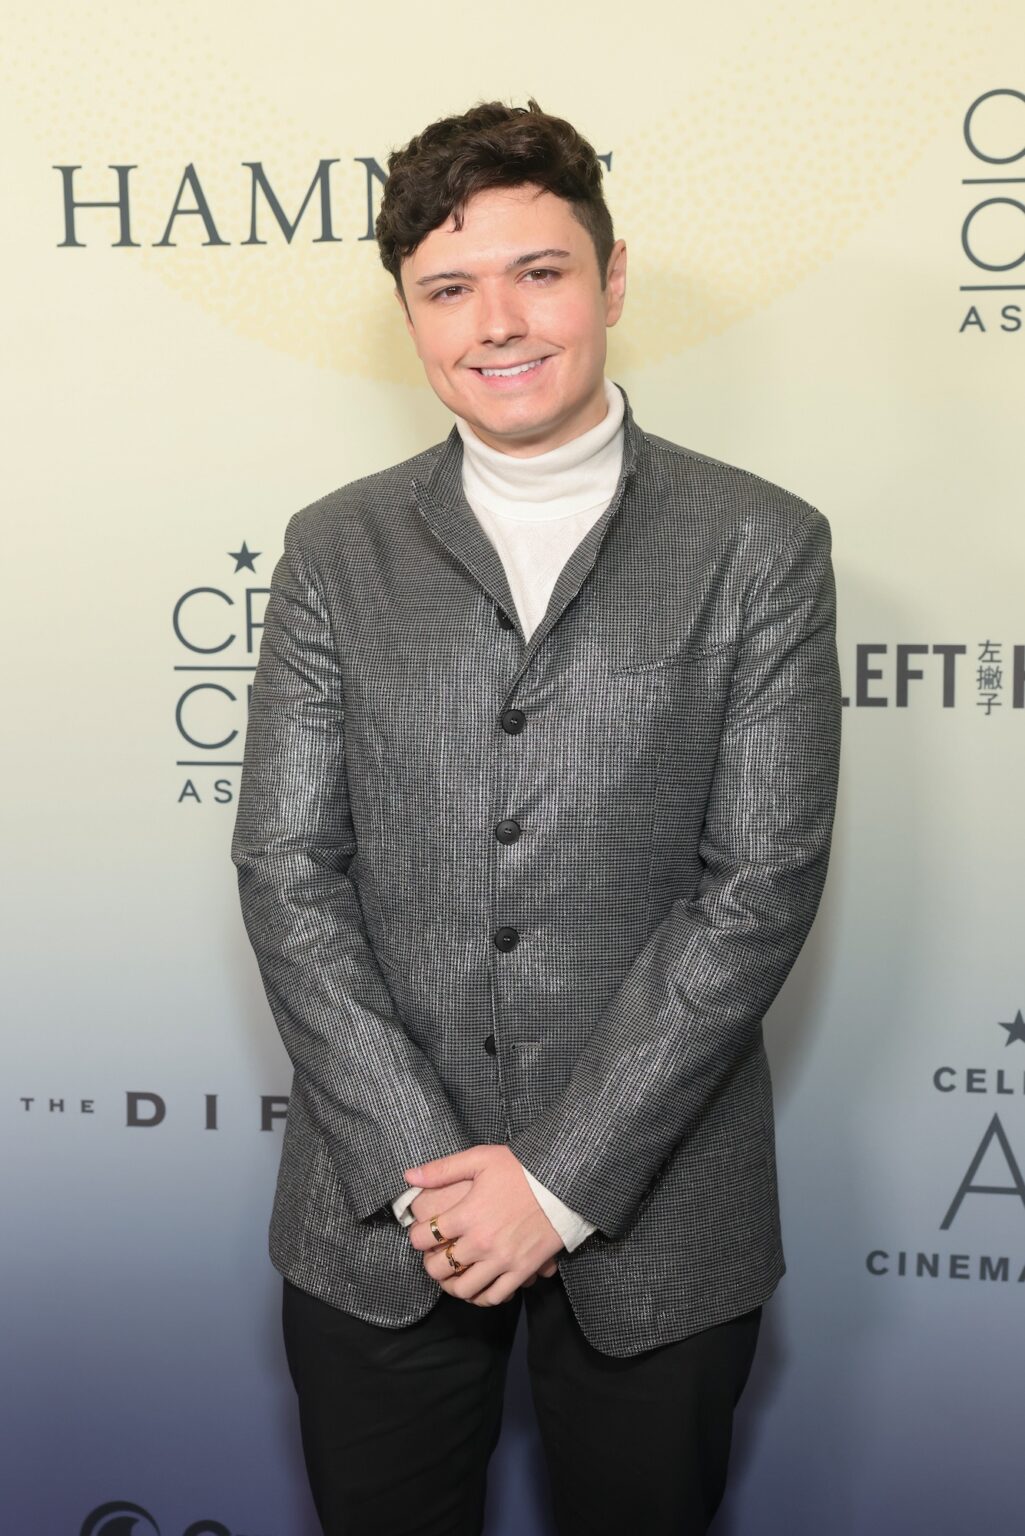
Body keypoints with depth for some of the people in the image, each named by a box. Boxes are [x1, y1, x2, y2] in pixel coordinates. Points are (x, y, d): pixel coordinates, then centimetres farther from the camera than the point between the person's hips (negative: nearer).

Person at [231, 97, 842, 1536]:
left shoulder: (760, 545, -4)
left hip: (652, 1220, -1)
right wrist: (423, 1169, -11)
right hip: (379, 1218, 2)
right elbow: (286, 865, -3)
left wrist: (563, 1174, -12)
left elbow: (763, 882, -9)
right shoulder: (336, 551, 2)